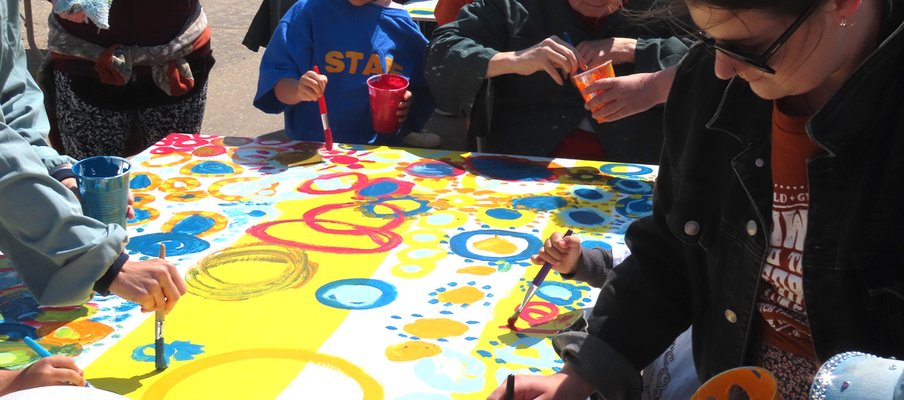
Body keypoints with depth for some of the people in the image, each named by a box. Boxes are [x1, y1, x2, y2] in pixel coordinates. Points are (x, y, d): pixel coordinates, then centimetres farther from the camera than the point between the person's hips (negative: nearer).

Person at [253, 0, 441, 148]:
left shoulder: (403, 23, 6)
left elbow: (422, 90, 19)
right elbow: (275, 79, -3)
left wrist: (411, 104, -3)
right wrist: (297, 90, -25)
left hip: (379, 152, 2)